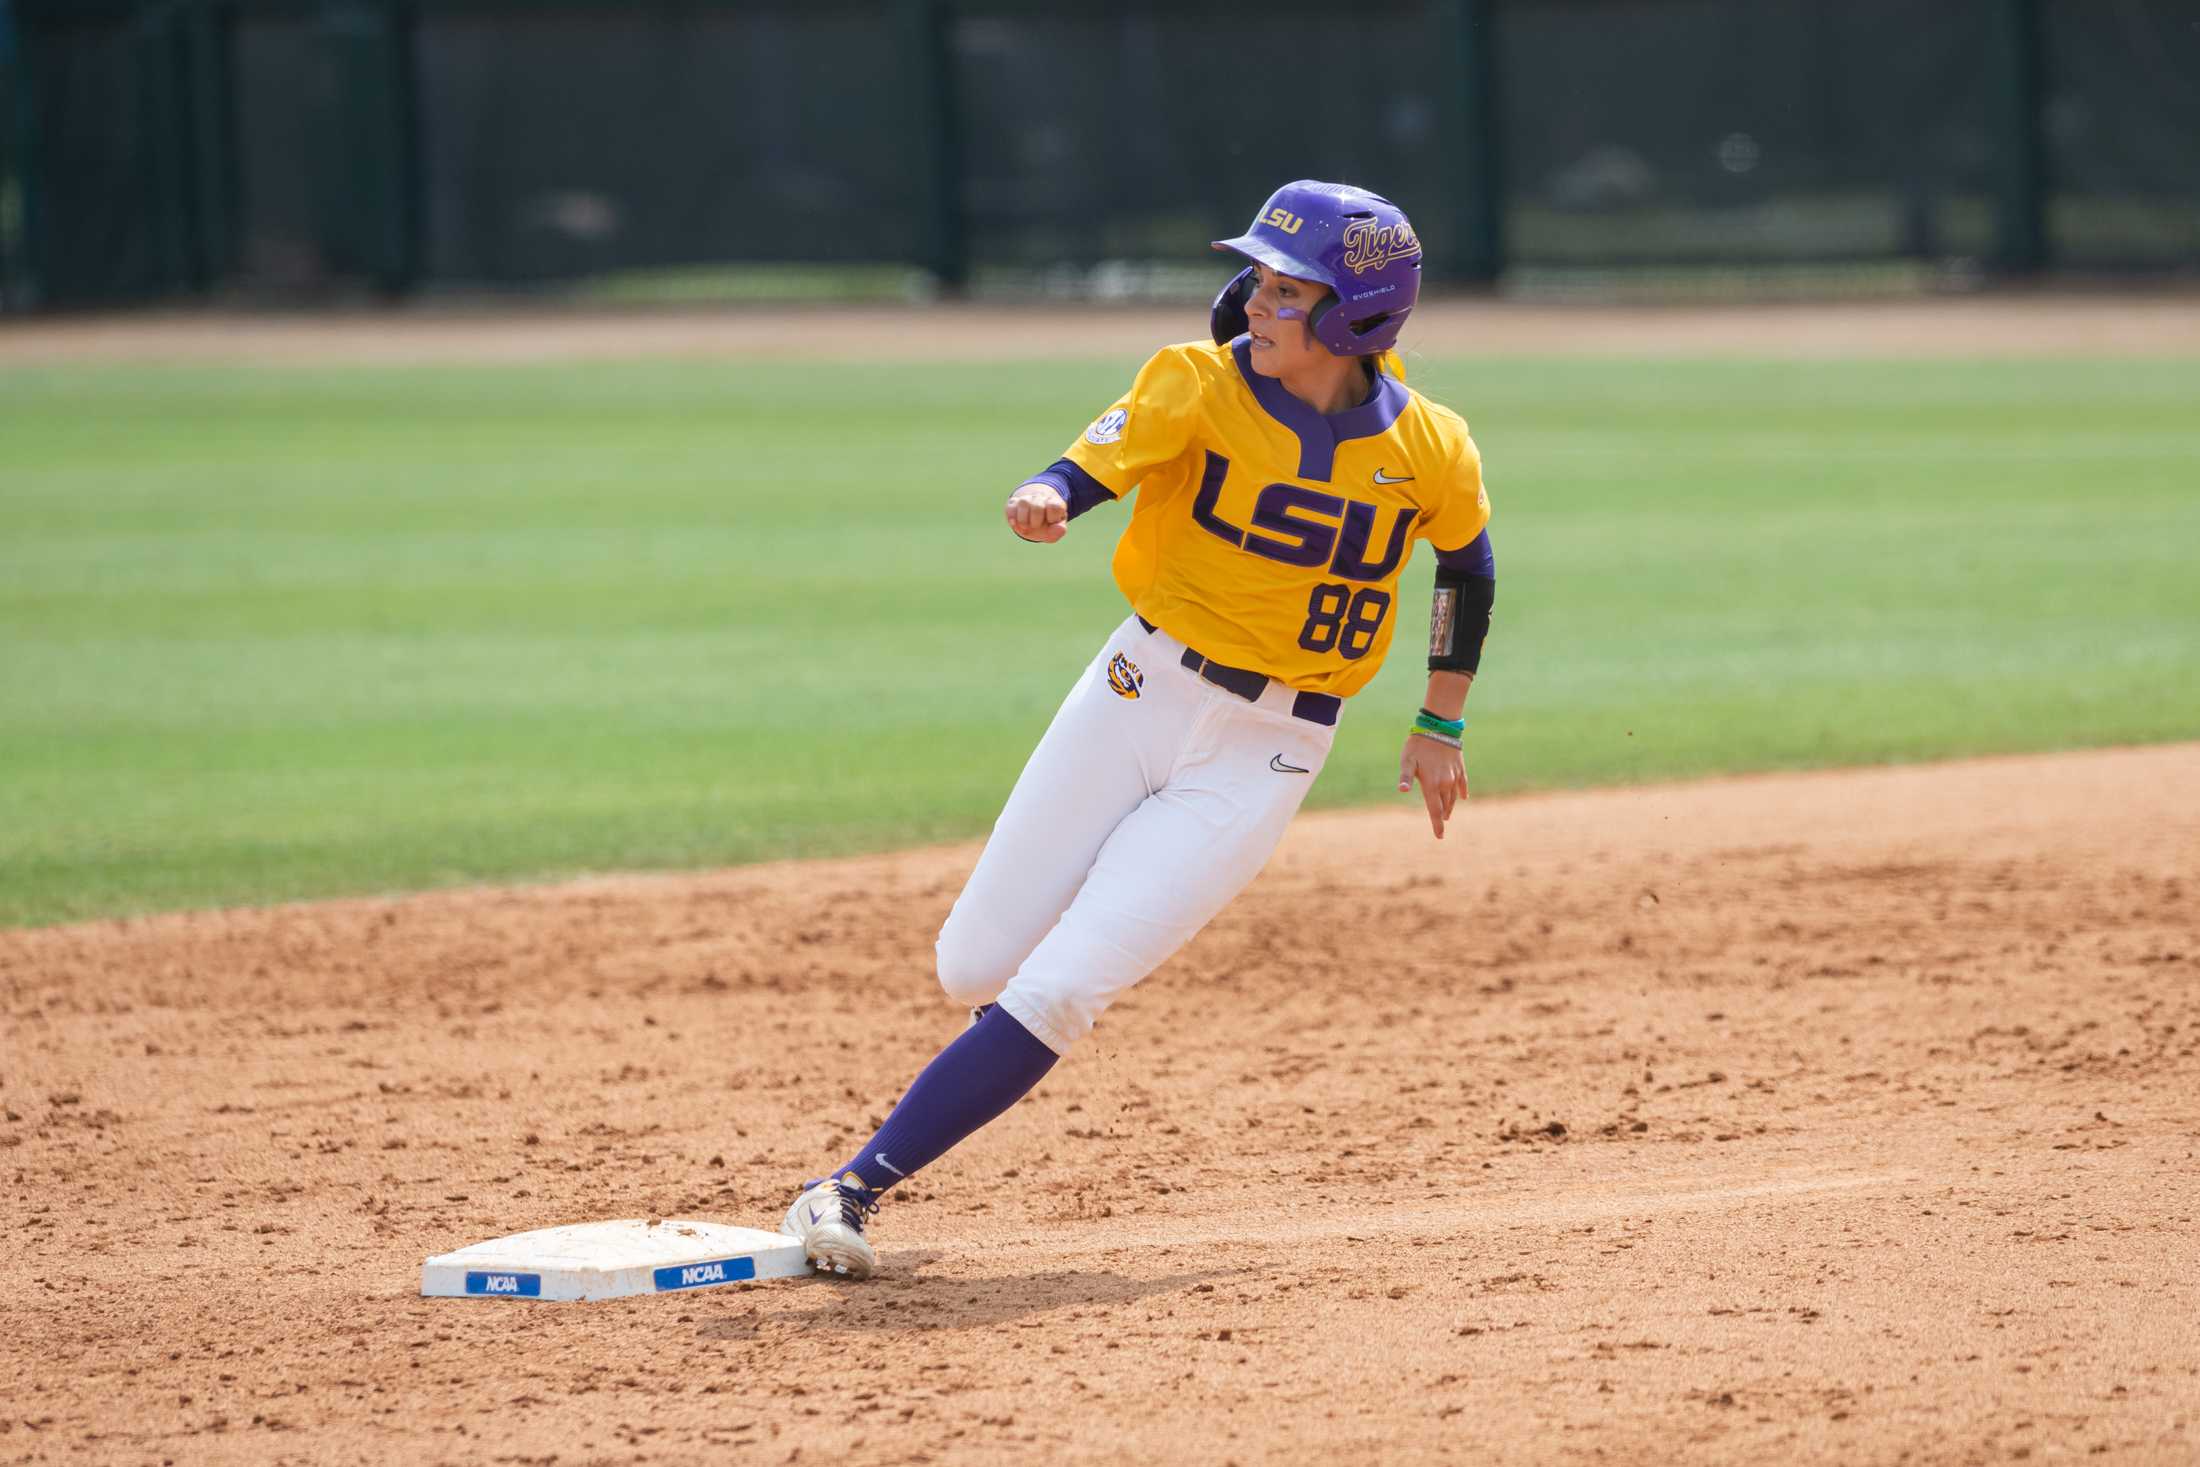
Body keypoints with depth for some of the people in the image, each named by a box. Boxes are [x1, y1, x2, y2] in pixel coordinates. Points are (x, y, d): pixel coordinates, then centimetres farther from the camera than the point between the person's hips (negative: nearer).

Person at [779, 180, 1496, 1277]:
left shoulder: (1429, 450, -7)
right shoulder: (1202, 383, -10)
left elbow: (1467, 562, 14)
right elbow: (1091, 467, -25)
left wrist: (1441, 727, 16)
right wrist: (1043, 500, -49)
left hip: (1263, 755, -1)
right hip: (1140, 694, 2)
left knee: (1058, 992, -14)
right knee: (973, 969, 5)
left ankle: (859, 1186, -9)